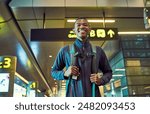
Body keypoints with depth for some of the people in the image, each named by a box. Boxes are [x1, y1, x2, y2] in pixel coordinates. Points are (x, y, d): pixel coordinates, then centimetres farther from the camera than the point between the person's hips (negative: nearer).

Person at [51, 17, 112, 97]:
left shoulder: (98, 51, 10)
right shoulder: (65, 50, 7)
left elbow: (108, 72, 18)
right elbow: (53, 71, 14)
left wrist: (100, 80, -3)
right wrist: (65, 74, -7)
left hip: (93, 95, 2)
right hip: (72, 95, -1)